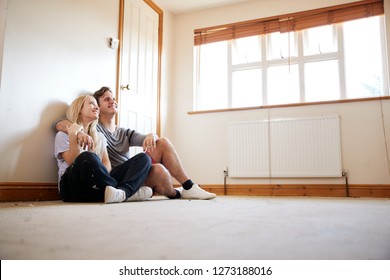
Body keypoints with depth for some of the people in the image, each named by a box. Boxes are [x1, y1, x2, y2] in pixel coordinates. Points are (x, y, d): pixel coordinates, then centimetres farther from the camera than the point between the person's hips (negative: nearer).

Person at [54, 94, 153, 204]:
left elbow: (106, 162, 9)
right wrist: (73, 137, -15)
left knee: (144, 159, -9)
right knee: (88, 157, -38)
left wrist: (102, 173, -13)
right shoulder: (63, 135, 9)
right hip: (73, 188, -5)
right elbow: (75, 164, -6)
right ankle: (130, 192, -23)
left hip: (98, 186, 5)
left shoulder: (99, 136, 25)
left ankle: (123, 192, -39)